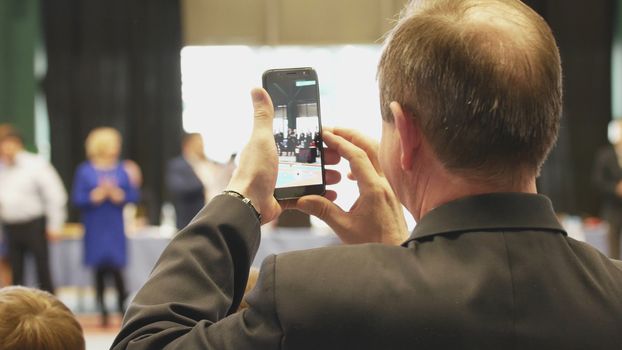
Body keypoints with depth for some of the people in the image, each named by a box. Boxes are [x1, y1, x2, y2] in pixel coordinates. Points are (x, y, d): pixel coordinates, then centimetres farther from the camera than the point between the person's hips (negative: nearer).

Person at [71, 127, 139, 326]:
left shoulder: (121, 170, 5)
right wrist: (97, 195, -17)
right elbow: (77, 199, -4)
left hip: (115, 227, 1)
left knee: (115, 268, -8)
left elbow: (133, 196, 3)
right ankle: (103, 311, 12)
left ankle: (123, 307, 9)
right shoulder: (85, 171, 0)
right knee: (100, 269, 3)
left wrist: (118, 194, -15)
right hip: (95, 227, 0)